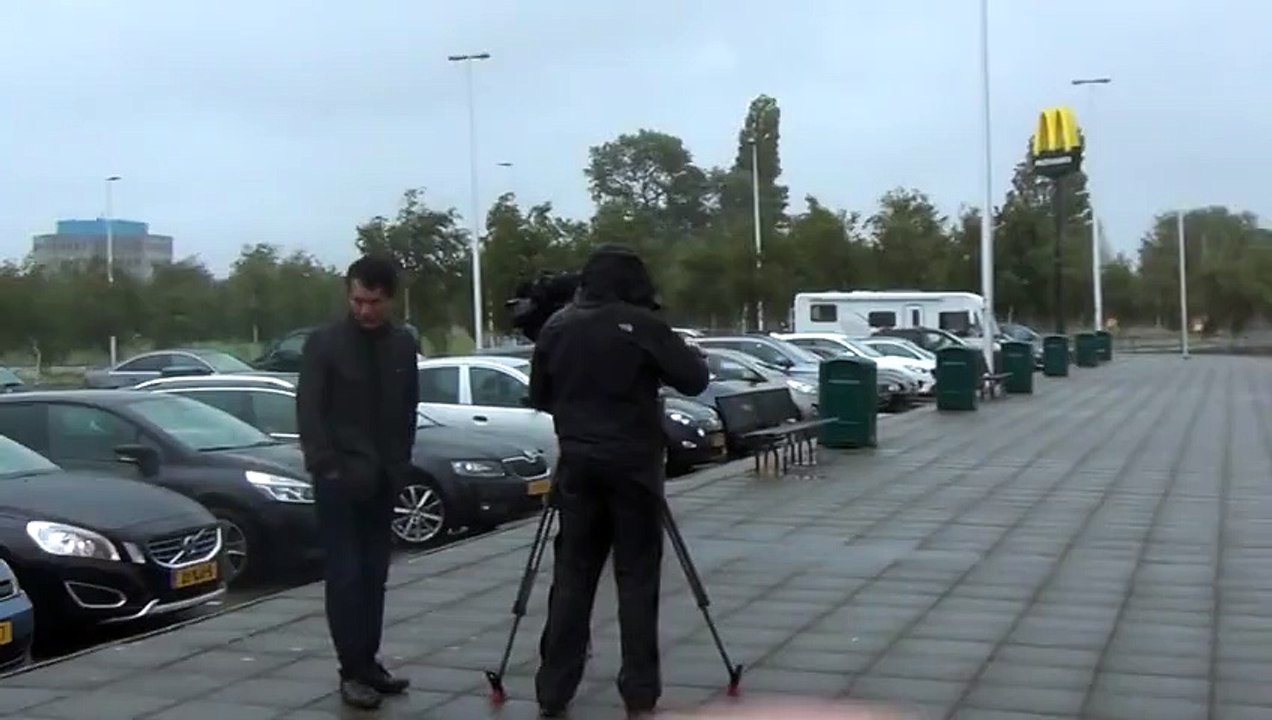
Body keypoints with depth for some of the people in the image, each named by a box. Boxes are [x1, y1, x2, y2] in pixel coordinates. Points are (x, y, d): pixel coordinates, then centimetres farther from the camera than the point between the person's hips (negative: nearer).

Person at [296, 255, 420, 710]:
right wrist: (326, 466, -14)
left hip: (382, 479, 5)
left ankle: (369, 663, 16)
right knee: (345, 575, -6)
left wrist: (400, 463, 8)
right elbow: (308, 412, -8)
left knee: (374, 575, 8)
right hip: (339, 478, -4)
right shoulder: (324, 343, -7)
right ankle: (353, 671, -1)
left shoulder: (403, 345, 6)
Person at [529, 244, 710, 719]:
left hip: (578, 464, 4)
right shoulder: (641, 325, -9)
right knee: (637, 579, 3)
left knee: (572, 576, 8)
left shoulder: (556, 327, 4)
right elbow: (694, 380, -7)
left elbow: (539, 397, 13)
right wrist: (689, 355, 12)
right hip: (633, 465, -4)